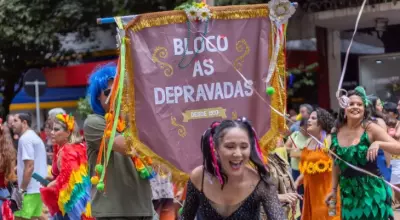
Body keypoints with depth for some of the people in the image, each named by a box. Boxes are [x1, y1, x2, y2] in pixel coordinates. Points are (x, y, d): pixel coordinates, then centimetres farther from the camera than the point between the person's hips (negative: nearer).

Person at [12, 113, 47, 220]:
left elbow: (29, 166, -19)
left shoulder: (25, 139, -11)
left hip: (30, 190, -10)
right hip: (39, 187, 10)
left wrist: (22, 189, -18)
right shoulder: (34, 137, 19)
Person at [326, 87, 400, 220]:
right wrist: (333, 189, 12)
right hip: (348, 193, 4)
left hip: (372, 191, -3)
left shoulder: (370, 128, -9)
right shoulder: (337, 132, 2)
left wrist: (378, 143, -29)